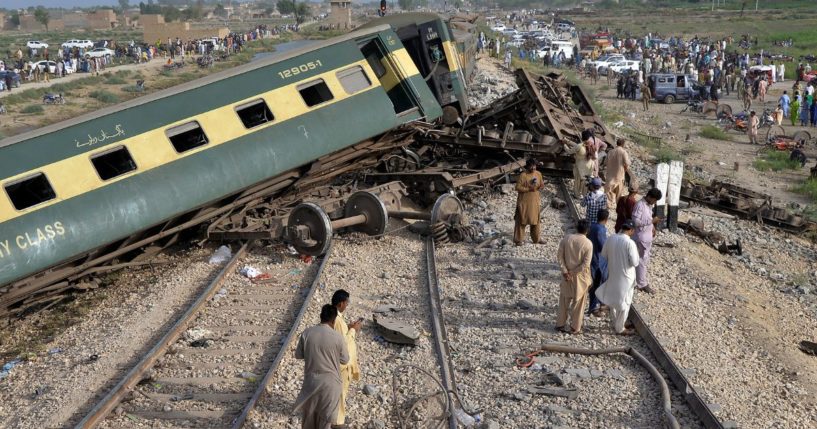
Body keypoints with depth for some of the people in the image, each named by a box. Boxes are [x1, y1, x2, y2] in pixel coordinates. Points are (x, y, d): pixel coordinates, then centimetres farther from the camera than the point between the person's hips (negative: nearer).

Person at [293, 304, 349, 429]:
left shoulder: (307, 333, -10)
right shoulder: (337, 337, -17)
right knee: (325, 415, 16)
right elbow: (345, 360, -4)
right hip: (330, 383, -2)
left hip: (311, 381, 3)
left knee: (309, 412, 24)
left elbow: (298, 355, 2)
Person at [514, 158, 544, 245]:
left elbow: (542, 184, 15)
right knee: (521, 220, -1)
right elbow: (518, 187, -14)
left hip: (535, 201, 6)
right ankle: (518, 240, 7)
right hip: (524, 201, -6)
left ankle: (536, 239, 25)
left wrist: (540, 186, -9)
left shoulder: (538, 174, 4)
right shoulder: (523, 175, -13)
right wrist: (528, 189, -23)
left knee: (535, 220, 13)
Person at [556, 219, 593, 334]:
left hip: (566, 274, 3)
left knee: (564, 299, 18)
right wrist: (574, 272, -11)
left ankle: (560, 324, 25)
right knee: (578, 301, 11)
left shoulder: (566, 238, -8)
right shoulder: (588, 244, -17)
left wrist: (565, 271, -6)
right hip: (580, 277, -3)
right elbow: (586, 264, -19)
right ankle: (575, 328, 19)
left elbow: (559, 255, -6)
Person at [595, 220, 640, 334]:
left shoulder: (610, 239, -5)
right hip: (625, 277, -6)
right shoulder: (630, 243, -22)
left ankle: (615, 323, 37)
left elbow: (603, 255, 6)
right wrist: (636, 251, -4)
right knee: (624, 303, 9)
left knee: (613, 300, 22)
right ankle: (619, 328, 18)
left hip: (612, 275, 6)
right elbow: (635, 263, -20)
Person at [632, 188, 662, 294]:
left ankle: (639, 278, 33)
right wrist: (651, 221, -27)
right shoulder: (640, 205, -22)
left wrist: (652, 227, 6)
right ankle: (642, 284, 6)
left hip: (648, 235, 9)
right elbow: (636, 221, -26)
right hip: (641, 236, -9)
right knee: (642, 260, -2)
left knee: (645, 259, 19)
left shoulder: (650, 204, 6)